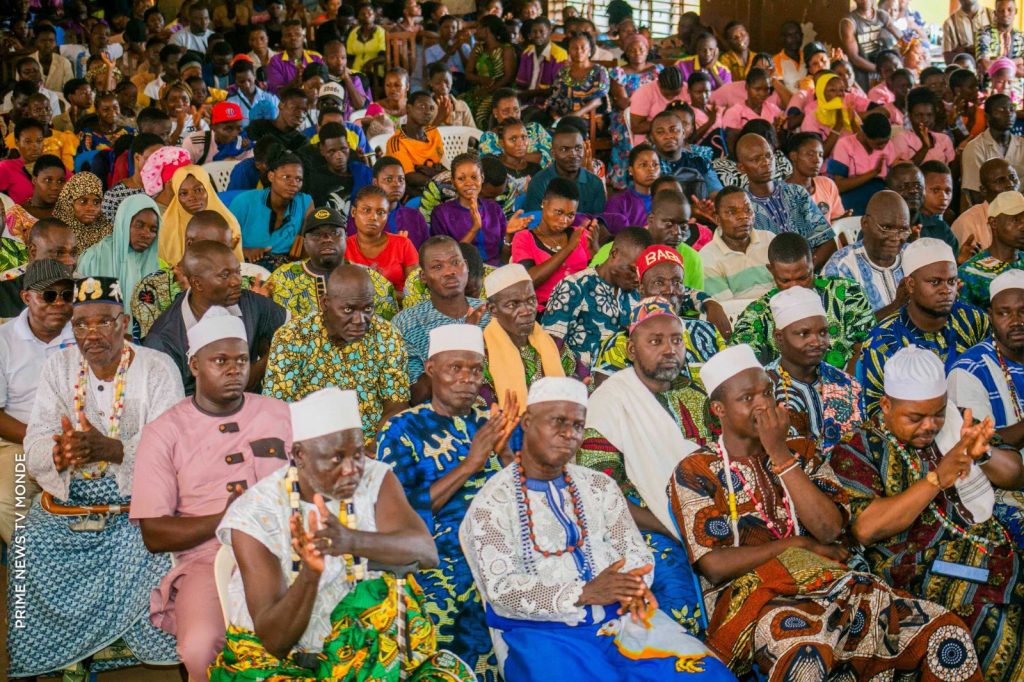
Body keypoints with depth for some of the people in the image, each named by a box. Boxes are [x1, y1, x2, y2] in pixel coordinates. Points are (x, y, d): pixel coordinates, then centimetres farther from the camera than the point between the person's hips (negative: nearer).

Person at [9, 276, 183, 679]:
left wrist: (109, 449, -31)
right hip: (67, 502, 3)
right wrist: (60, 453, -26)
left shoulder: (157, 369, -3)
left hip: (137, 501, -2)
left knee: (152, 548, -30)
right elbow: (34, 452, -1)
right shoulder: (59, 367, 6)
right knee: (32, 548, -24)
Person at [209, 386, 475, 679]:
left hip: (368, 648, 2)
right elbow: (274, 640, -18)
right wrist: (309, 573, -36)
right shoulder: (254, 515, -15)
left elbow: (427, 552, -24)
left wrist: (352, 540, -42)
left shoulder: (375, 479, -7)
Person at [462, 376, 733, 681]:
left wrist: (634, 586, -15)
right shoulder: (491, 503, -1)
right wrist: (584, 593, -23)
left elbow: (635, 552, 10)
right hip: (542, 631, -4)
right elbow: (502, 590, -11)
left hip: (619, 618, 4)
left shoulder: (599, 485, 15)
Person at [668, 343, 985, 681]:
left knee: (947, 631, -16)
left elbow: (829, 529, -3)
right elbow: (714, 566, -8)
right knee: (804, 649, -41)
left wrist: (781, 454, -7)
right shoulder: (695, 473, 3)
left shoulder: (803, 451, 15)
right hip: (748, 597, -5)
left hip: (825, 583, 5)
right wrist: (799, 543, -3)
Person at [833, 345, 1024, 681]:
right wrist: (939, 477, -18)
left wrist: (982, 453, -10)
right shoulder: (858, 449, -1)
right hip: (928, 573, -5)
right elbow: (865, 529, -14)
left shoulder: (954, 422, 15)